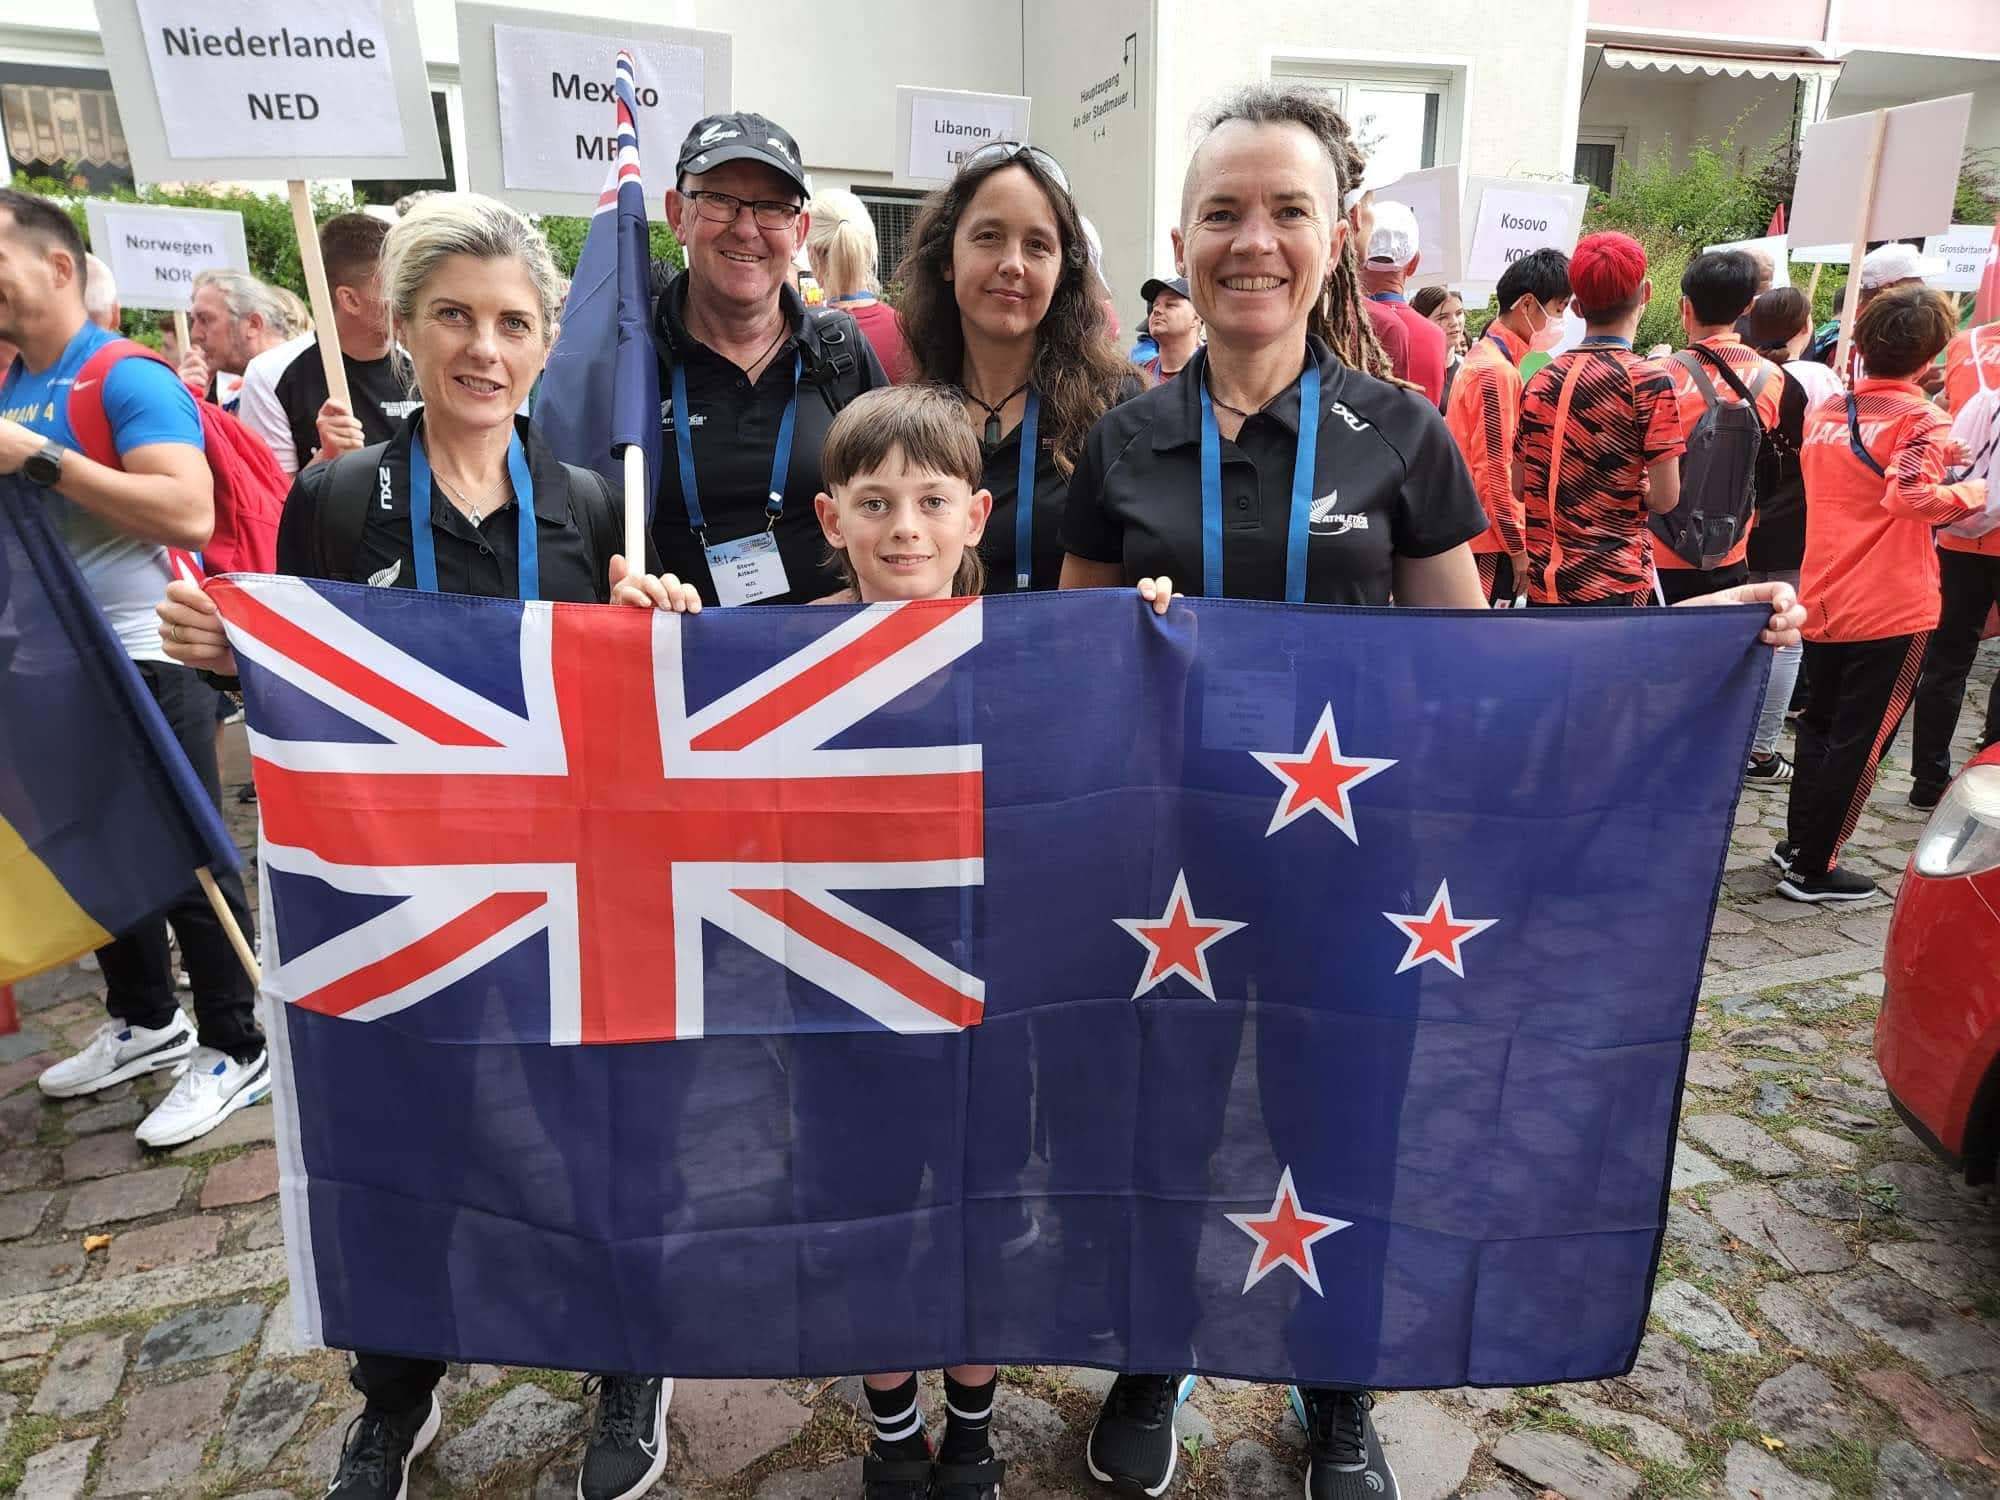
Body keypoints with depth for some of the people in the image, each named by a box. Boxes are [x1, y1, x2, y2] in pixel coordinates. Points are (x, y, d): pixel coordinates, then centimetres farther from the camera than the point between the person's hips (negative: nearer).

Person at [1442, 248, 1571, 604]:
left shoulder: (1483, 357, 15)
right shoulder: (1497, 372, -15)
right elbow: (1494, 475, -19)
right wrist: (1519, 549, -14)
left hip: (1470, 534, 10)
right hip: (1490, 543, -10)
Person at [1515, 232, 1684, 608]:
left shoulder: (1540, 380, 4)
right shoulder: (1648, 381, -10)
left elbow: (1519, 486, 10)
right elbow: (1665, 498, -11)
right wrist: (1636, 488, 9)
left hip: (1545, 580, 5)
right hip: (1615, 581, -5)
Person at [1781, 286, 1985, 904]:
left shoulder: (1824, 411, 7)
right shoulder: (1922, 420, -12)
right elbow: (1912, 496, -27)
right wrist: (1974, 491, -10)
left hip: (1823, 600, 6)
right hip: (1891, 609, -6)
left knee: (1821, 726, 20)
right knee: (1859, 742, 3)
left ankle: (1799, 843, 29)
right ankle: (1813, 869, 9)